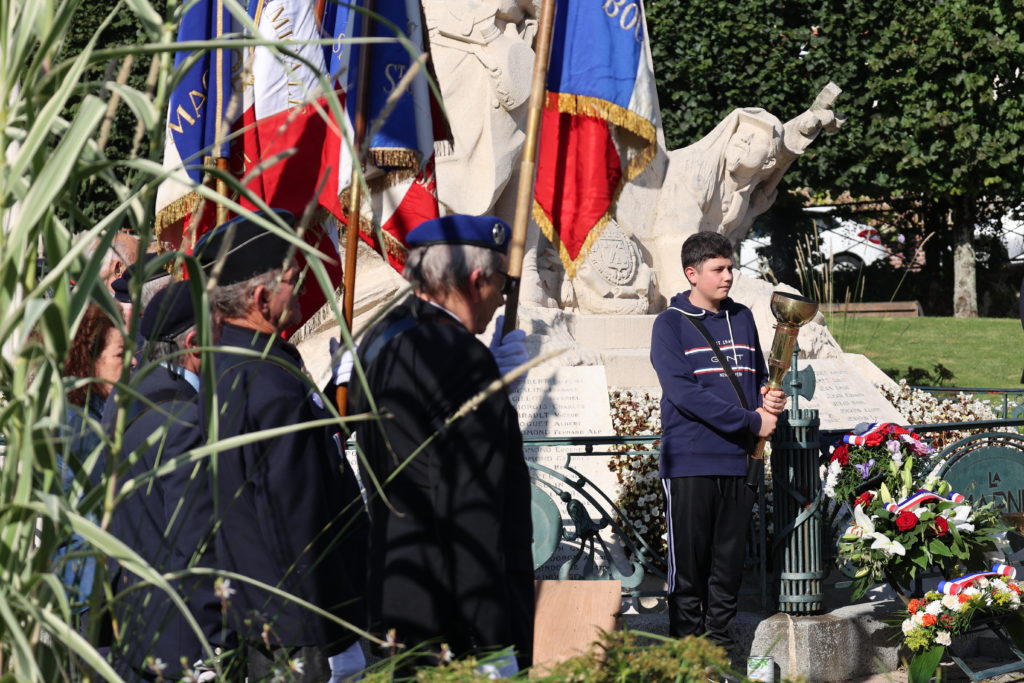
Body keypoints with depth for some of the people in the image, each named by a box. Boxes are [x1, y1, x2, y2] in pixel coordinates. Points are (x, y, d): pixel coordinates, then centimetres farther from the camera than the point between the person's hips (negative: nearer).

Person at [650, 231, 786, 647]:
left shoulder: (741, 318, 14)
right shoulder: (670, 324, -3)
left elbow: (758, 376, 23)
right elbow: (682, 391, -14)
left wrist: (768, 400, -2)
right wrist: (750, 421, -15)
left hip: (737, 461, 5)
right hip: (689, 463, -5)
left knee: (729, 564, 8)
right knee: (689, 565, -1)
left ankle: (718, 642, 17)